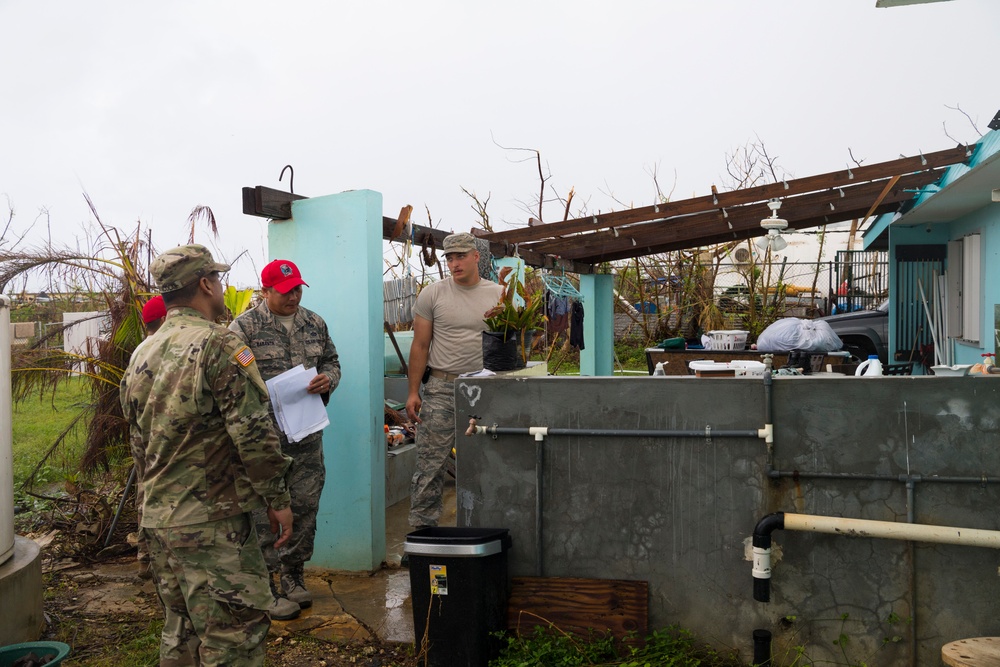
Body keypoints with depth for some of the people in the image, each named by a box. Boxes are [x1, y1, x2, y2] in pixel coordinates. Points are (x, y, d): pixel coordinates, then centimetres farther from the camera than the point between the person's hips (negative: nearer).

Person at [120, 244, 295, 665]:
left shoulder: (141, 355, 11)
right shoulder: (219, 345, -15)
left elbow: (138, 441, 18)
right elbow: (253, 432, -19)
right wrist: (277, 499, -10)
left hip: (155, 518, 9)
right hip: (210, 521, -8)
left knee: (181, 633, 19)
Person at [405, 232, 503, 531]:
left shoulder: (499, 295, 6)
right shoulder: (432, 294, 1)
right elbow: (420, 346, 2)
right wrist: (413, 392, -2)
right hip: (441, 389, -2)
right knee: (430, 464, -2)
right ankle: (422, 524, 8)